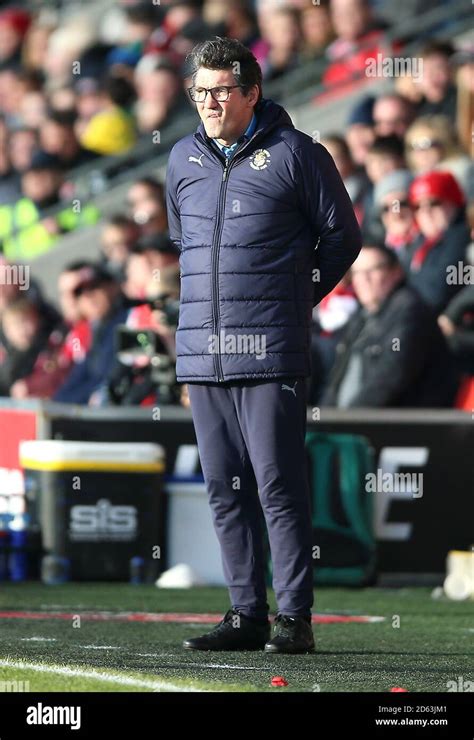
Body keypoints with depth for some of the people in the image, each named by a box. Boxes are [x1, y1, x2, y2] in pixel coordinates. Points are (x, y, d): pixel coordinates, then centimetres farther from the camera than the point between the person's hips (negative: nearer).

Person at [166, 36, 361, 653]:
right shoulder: (183, 159, 13)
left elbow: (342, 236, 5)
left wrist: (295, 298, 6)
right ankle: (246, 615, 12)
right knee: (225, 488, 6)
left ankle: (294, 618, -4)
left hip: (269, 349, -5)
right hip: (201, 348, 5)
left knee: (279, 484, -7)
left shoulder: (296, 155, -2)